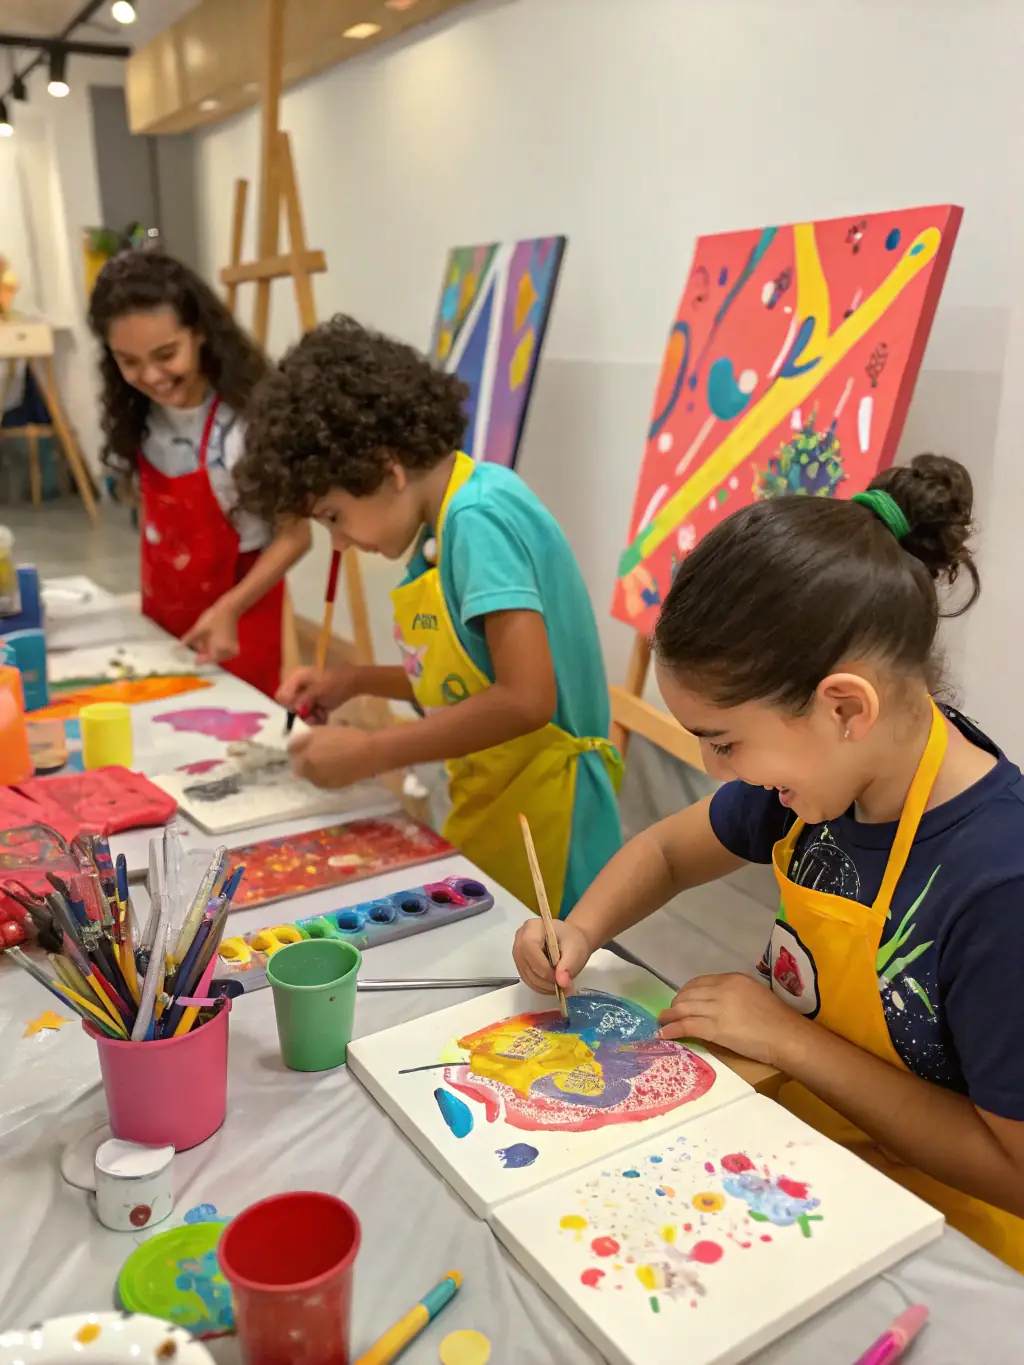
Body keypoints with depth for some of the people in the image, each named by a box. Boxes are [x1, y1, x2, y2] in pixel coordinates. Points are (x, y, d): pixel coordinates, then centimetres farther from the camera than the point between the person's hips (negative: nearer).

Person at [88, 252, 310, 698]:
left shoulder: (249, 416, -22)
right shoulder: (136, 416, -4)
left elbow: (294, 535, -17)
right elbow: (154, 509, 8)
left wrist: (230, 609, -27)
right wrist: (151, 604, 0)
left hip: (236, 617, -5)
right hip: (162, 619, 5)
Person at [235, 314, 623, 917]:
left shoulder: (479, 518, -20)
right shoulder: (448, 524, 7)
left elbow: (524, 698, -27)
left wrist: (370, 752, -19)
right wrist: (353, 682, 9)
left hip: (537, 817, -9)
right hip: (490, 807, 9)